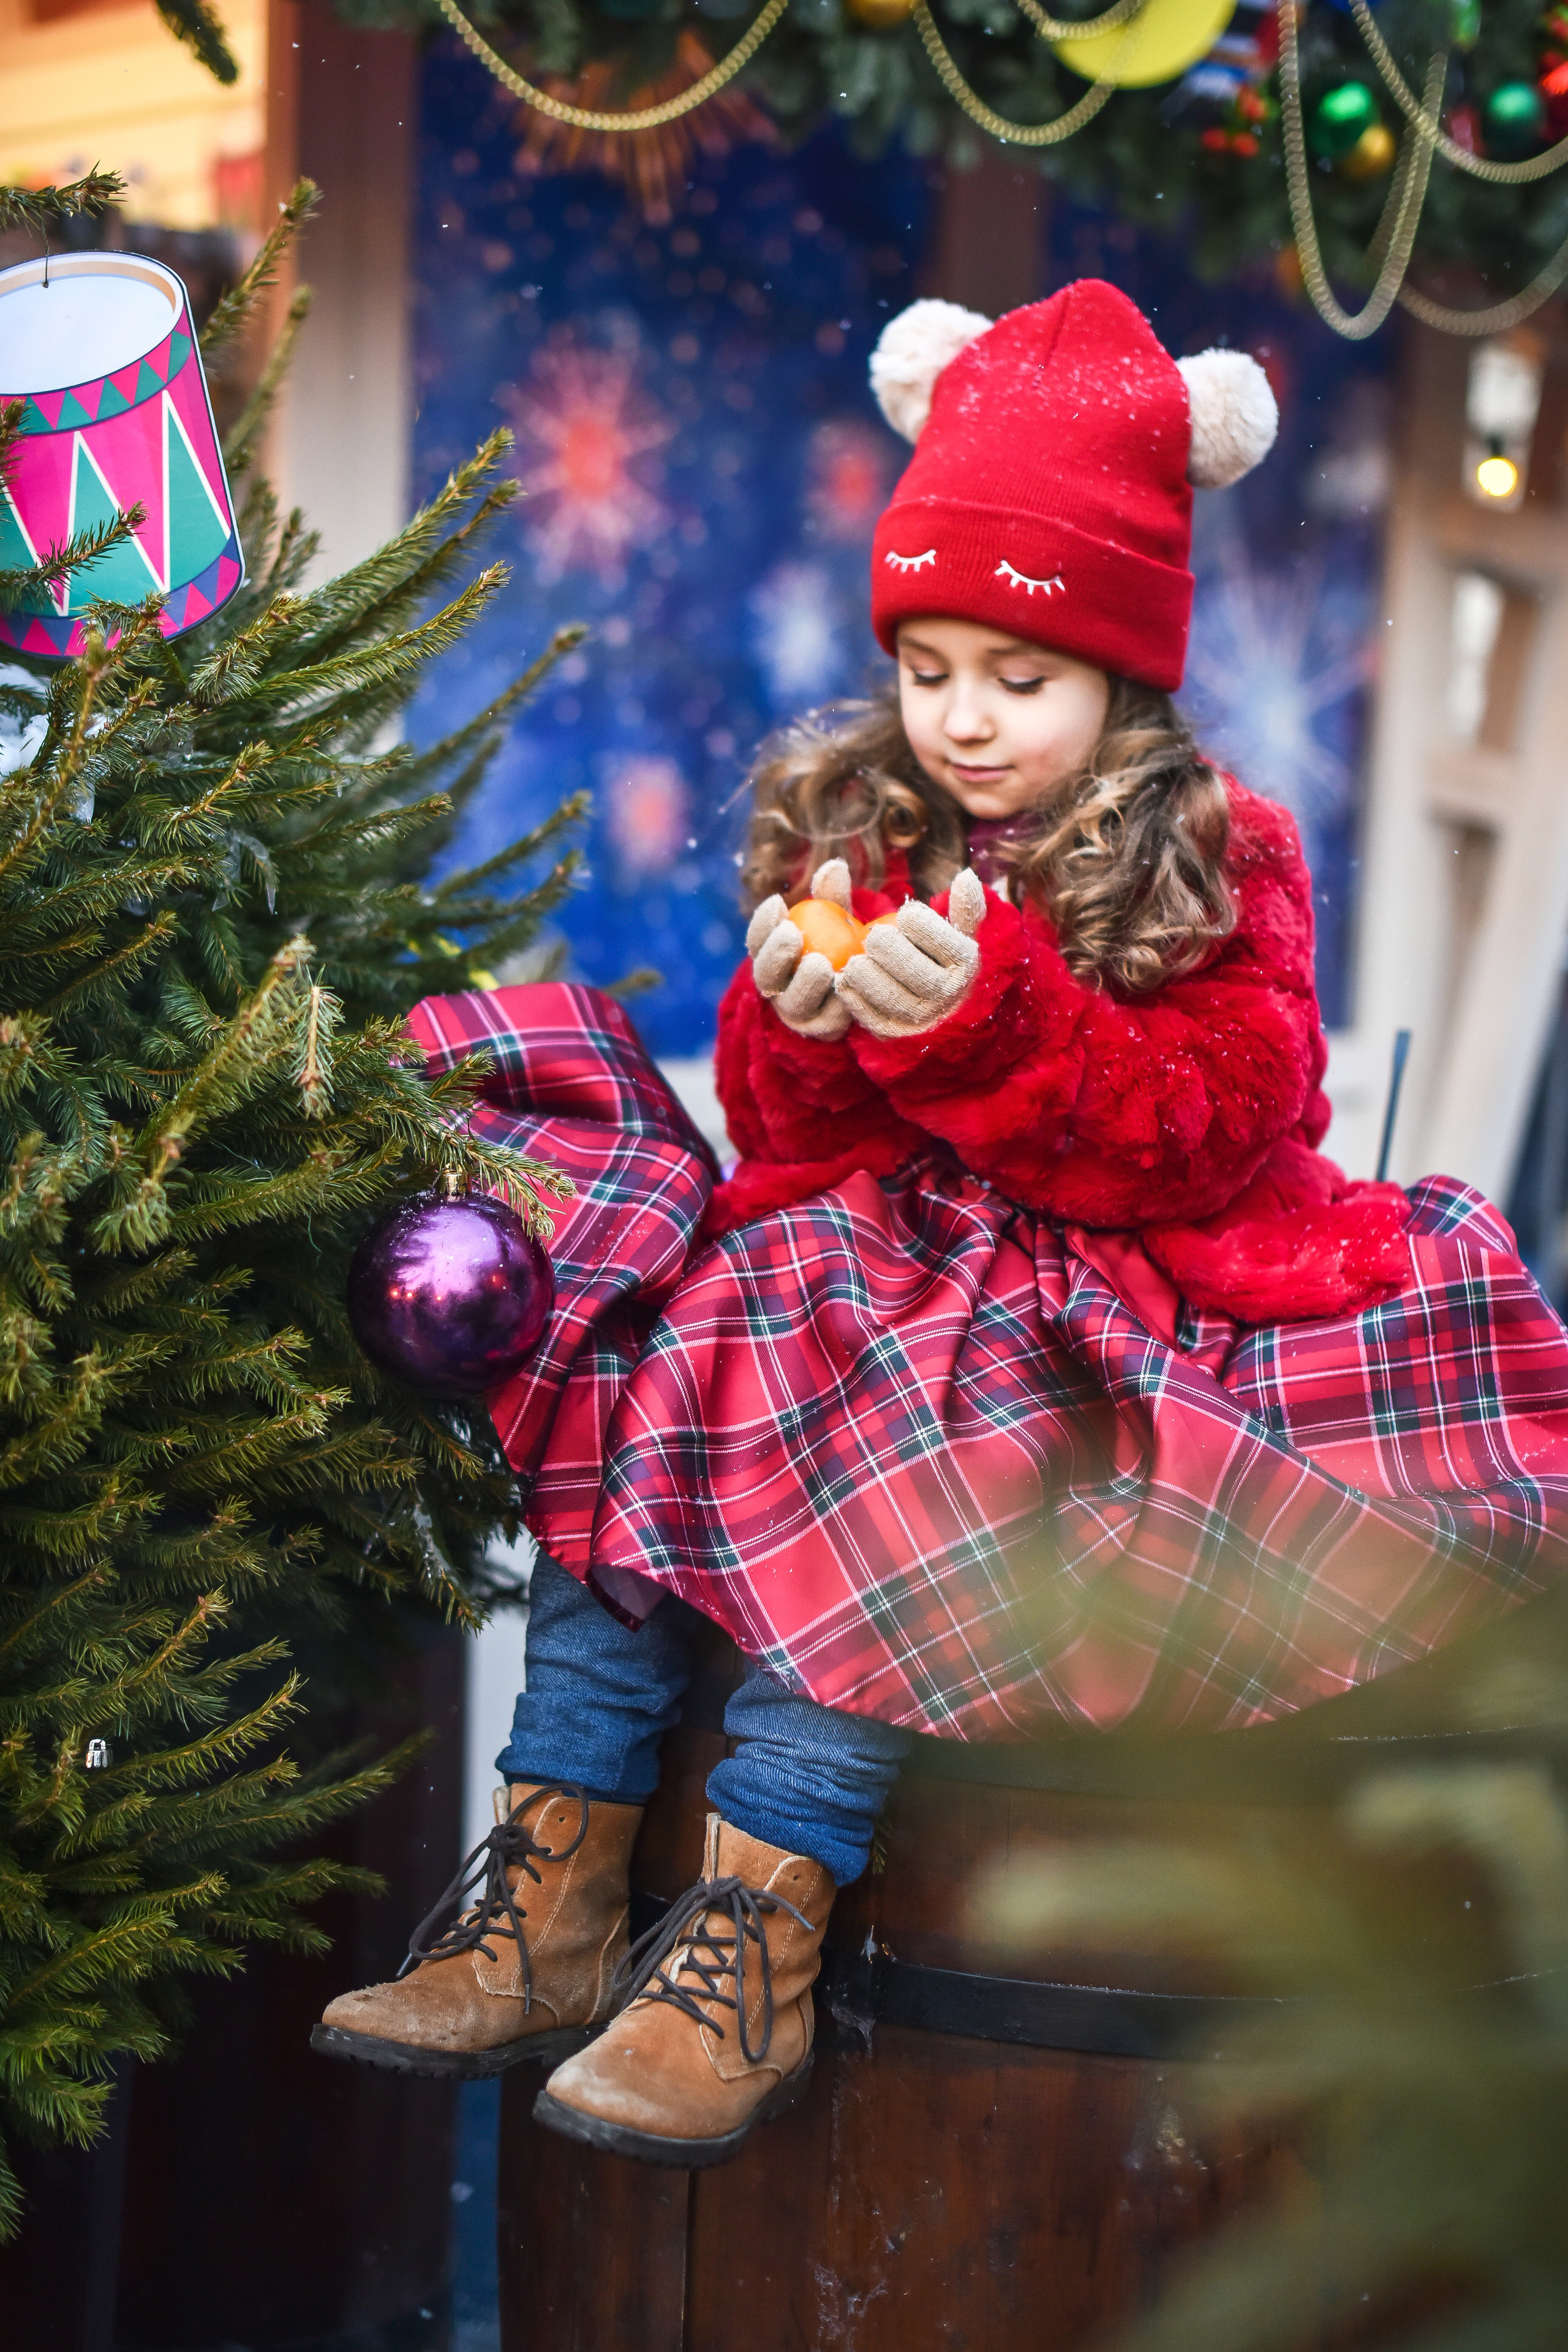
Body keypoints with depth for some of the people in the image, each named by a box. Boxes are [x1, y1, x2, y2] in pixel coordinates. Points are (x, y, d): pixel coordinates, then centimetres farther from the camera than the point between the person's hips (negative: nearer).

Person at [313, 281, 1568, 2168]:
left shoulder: (1214, 860, 1)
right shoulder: (854, 821, 12)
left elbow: (1212, 1131, -10)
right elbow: (786, 1130, 11)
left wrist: (993, 1011, -23)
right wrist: (794, 1022, -14)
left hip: (1104, 1292, -4)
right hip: (863, 1247, 5)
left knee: (894, 1457, -34)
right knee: (636, 1400, -22)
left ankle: (760, 1933, -34)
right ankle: (555, 1900, -22)